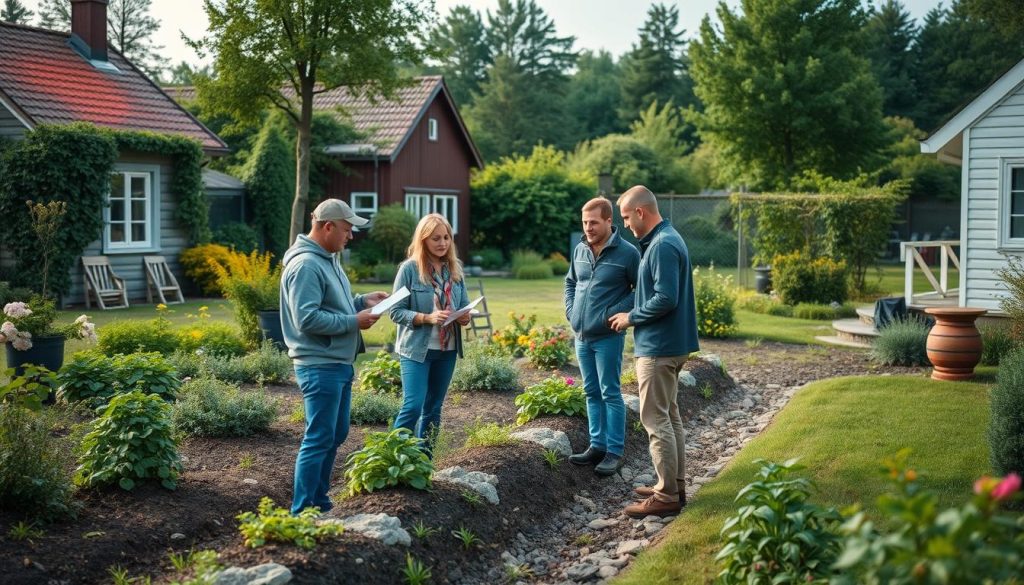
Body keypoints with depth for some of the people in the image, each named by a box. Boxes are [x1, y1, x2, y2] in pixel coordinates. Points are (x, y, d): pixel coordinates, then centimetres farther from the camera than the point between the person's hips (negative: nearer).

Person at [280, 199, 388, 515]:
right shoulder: (306, 265, -18)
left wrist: (363, 301, 9)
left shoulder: (327, 259, 14)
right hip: (320, 367, -10)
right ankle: (302, 513, 0)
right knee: (318, 440, -6)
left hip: (340, 364, 10)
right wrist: (355, 321, -18)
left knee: (335, 436, 17)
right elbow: (307, 318, -25)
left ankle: (319, 502, 27)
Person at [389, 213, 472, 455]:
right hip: (416, 349, -6)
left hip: (447, 350, 6)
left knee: (433, 409, 12)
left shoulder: (455, 268, 6)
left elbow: (464, 305, 13)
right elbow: (396, 311, -10)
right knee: (413, 407, -14)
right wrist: (427, 318, -23)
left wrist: (465, 316, -11)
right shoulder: (409, 269, -9)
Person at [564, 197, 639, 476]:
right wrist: (570, 310, 8)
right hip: (581, 336, 6)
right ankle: (597, 445, 23)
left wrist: (615, 313, -14)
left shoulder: (627, 253, -12)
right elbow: (570, 282, 23)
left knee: (610, 394, 0)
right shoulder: (580, 250, 8)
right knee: (592, 393, 13)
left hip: (608, 337, -6)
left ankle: (615, 452, 7)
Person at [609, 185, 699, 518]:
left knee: (656, 420, -6)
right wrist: (636, 315, 12)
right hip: (671, 343, 11)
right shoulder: (667, 239, 13)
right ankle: (674, 485, 26)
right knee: (669, 416, 17)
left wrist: (631, 317, -12)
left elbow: (665, 299, -25)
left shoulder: (662, 246, -19)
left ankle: (667, 497, -1)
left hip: (658, 346, -11)